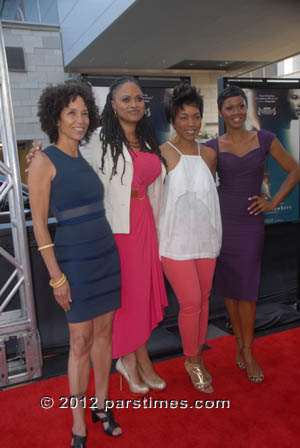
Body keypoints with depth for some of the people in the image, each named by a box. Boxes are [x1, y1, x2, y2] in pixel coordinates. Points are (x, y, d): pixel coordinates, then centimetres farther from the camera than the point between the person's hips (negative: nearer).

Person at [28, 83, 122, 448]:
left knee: (104, 332, 13)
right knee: (81, 341, 3)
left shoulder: (85, 159, 9)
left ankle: (101, 405, 32)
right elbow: (39, 225, -11)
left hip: (106, 254, 6)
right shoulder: (44, 161, -10)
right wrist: (56, 277, -13)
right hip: (75, 261, -6)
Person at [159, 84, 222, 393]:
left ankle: (197, 358, 32)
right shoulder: (163, 154, -8)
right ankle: (192, 361, 22)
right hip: (176, 240, -5)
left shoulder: (209, 155, 8)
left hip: (205, 238, 5)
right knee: (191, 302, -3)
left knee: (203, 300, 12)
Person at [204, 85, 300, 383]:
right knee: (228, 286, 10)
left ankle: (247, 351, 18)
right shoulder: (212, 147, 1)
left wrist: (273, 202, -1)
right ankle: (239, 340, 31)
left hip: (250, 222, -1)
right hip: (221, 219, 1)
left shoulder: (264, 139, 1)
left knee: (247, 289, 1)